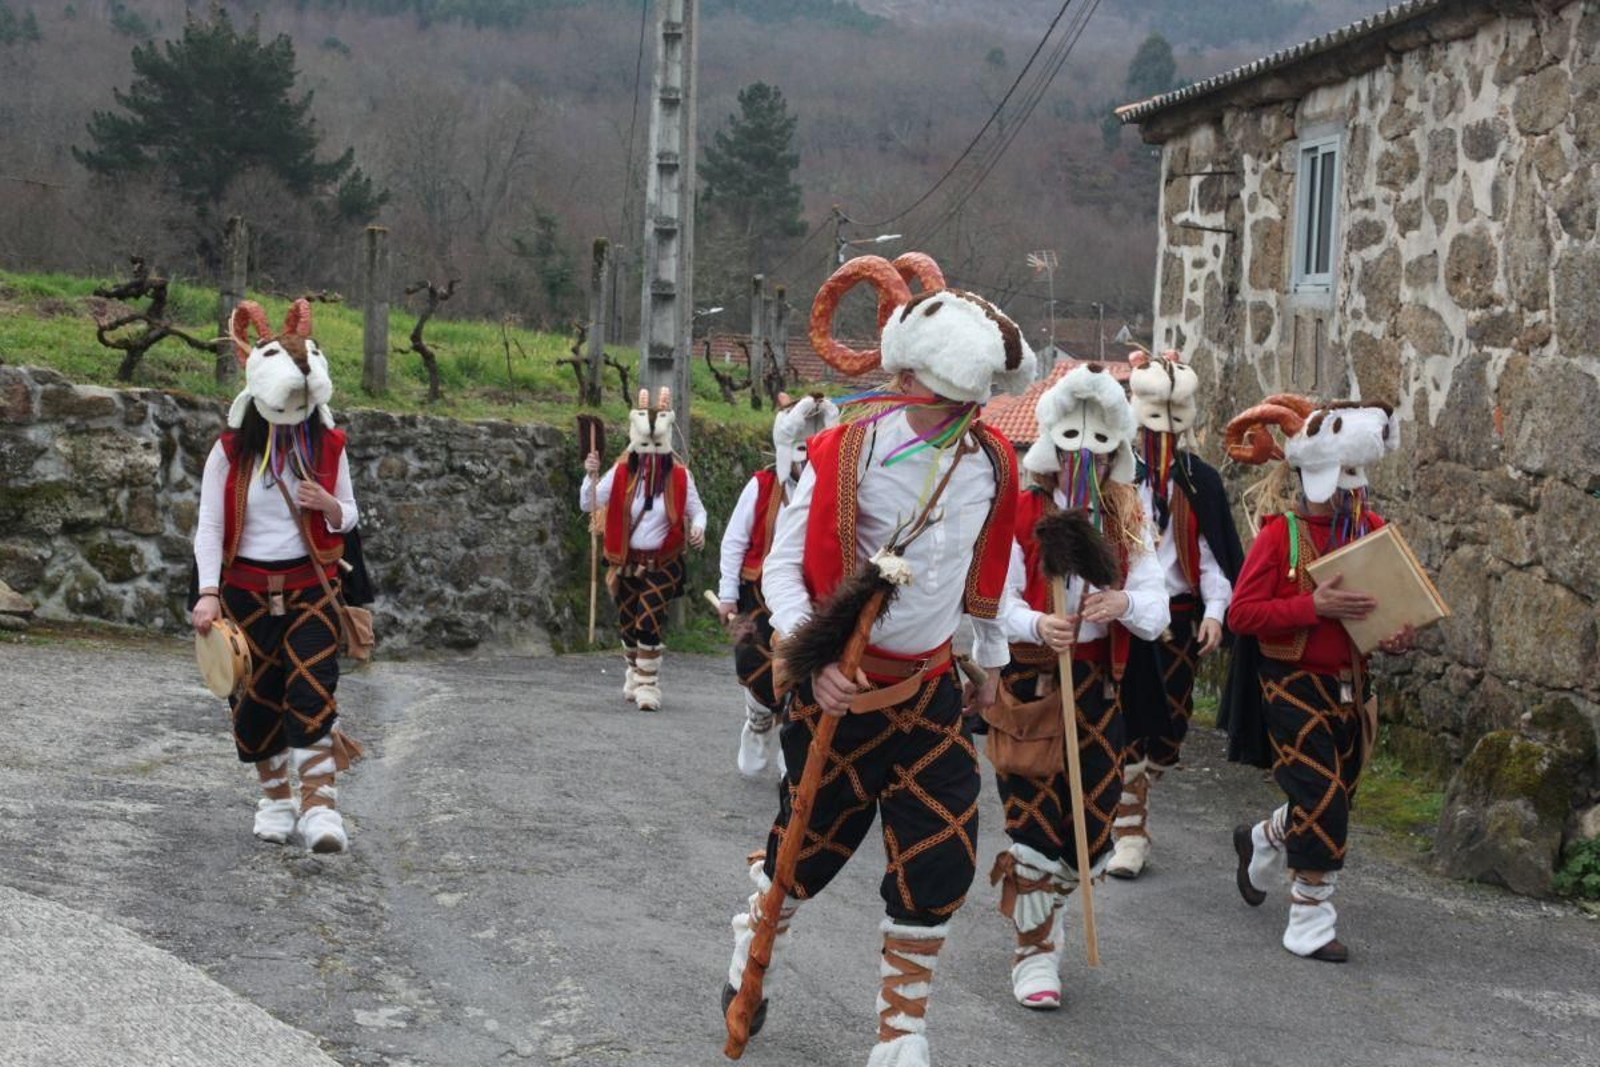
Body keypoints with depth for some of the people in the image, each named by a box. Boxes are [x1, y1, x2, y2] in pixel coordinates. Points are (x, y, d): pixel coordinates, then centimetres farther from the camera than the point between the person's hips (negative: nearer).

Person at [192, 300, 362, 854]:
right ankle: (275, 797, 23)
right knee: (256, 698, 5)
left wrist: (331, 507, -14)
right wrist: (208, 593, -14)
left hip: (310, 589, 0)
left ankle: (319, 803, -18)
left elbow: (349, 518, 11)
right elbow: (209, 526, -4)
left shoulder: (327, 448, 1)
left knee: (312, 690, -15)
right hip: (246, 589, 0)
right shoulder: (230, 451, -3)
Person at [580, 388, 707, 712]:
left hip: (662, 564, -3)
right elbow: (589, 505, -5)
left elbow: (696, 509, 4)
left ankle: (648, 685, -7)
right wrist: (592, 476, -21)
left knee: (649, 621, -17)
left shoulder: (679, 476, -8)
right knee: (628, 623, 14)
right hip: (627, 561, 3)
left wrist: (698, 527, -17)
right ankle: (635, 673, 37)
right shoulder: (622, 472, -4)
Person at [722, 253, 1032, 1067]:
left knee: (940, 859, -3)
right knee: (813, 838, 11)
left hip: (929, 686, 4)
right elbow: (782, 566, -14)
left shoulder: (989, 460, -3)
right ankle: (755, 943, 45)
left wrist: (992, 659, 23)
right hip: (842, 683, -4)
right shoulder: (846, 452, -17)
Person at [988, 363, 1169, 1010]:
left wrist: (1125, 604, -23)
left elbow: (1157, 613, 1)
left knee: (1094, 824, 7)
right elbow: (996, 600, -10)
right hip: (1027, 681, -4)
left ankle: (1040, 911, 34)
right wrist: (1038, 625, -31)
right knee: (1034, 817, -8)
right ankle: (1033, 953, 3)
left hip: (1097, 683, 4)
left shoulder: (1127, 524, 7)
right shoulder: (1020, 514, -4)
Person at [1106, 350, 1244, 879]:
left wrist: (1214, 610, -6)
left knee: (1170, 722, 7)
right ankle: (1129, 832, 4)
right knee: (1125, 725, -3)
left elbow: (1213, 552, 6)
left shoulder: (1200, 481, 7)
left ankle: (1133, 797, 32)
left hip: (1179, 618, 3)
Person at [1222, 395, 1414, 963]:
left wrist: (1400, 633, -8)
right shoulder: (1280, 533, -13)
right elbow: (1241, 613, -16)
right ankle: (1311, 924, 2)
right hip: (1294, 685, -6)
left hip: (1351, 682, 6)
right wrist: (1314, 606, -26)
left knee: (1332, 795, 15)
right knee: (1322, 800, -10)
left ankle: (1260, 841, 46)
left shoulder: (1372, 528, 4)